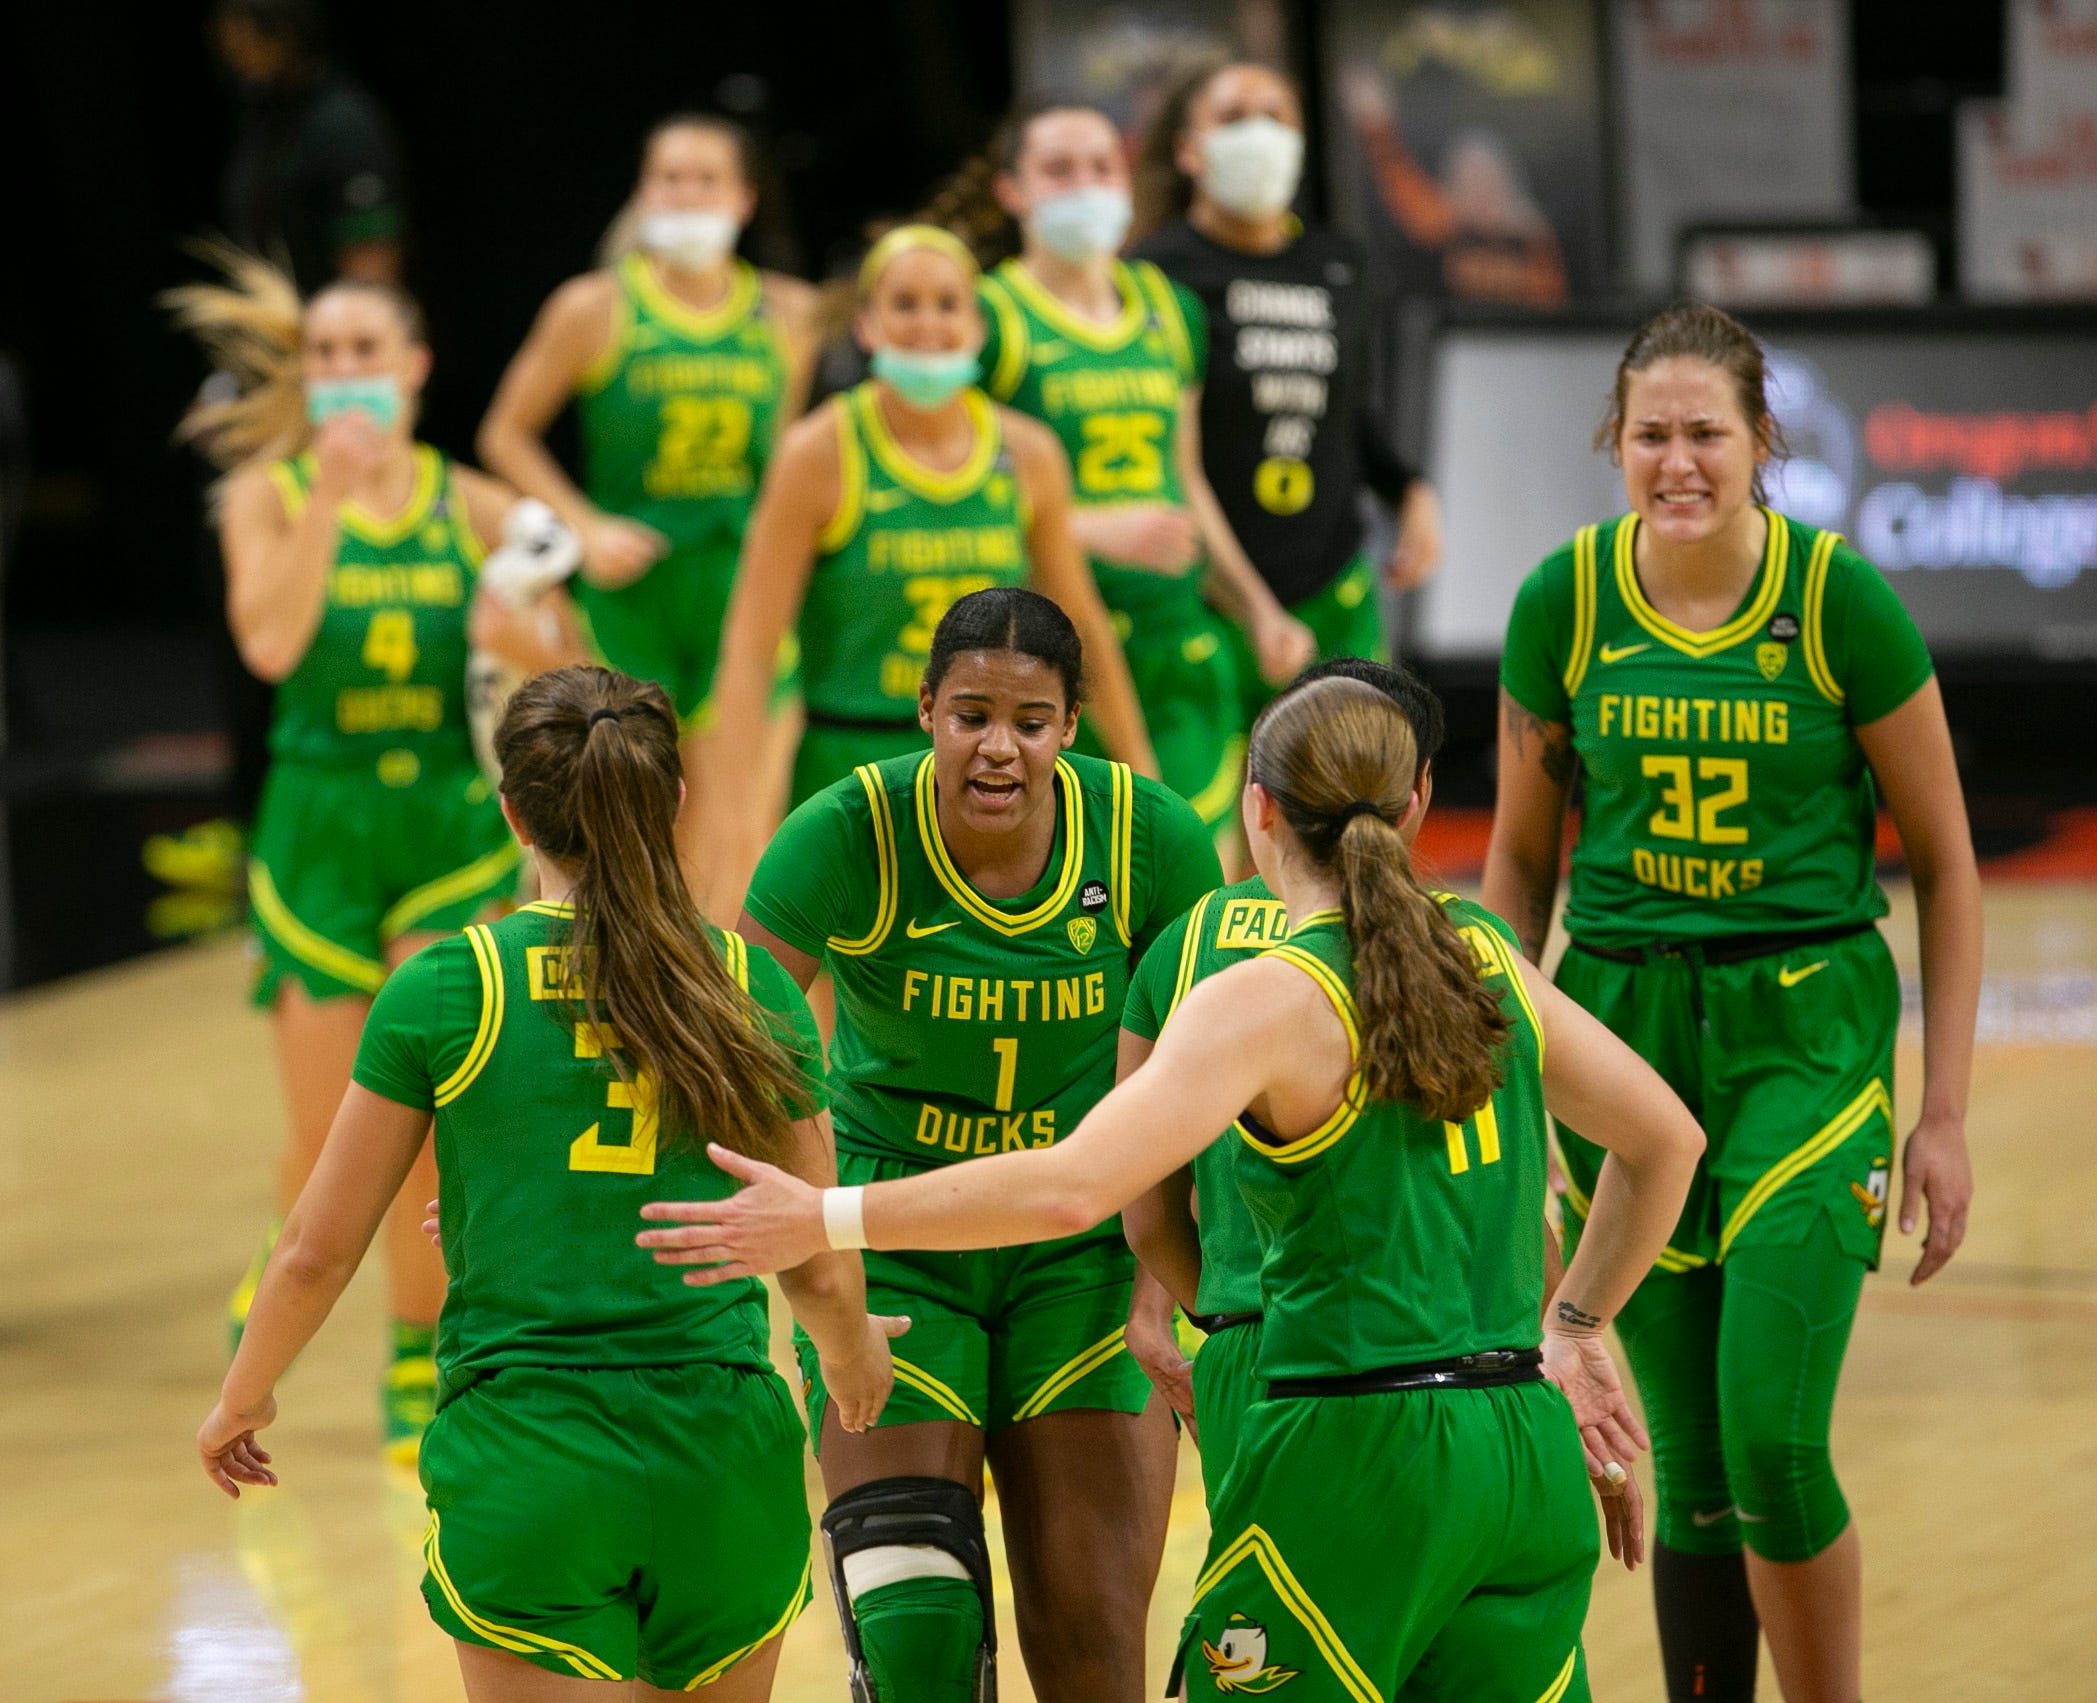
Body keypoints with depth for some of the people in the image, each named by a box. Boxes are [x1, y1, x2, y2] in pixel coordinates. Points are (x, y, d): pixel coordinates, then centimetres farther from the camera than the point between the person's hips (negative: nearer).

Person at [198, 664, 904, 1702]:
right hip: (725, 1458, 2)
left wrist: (242, 1399, 22)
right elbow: (821, 1273, 10)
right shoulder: (753, 989, 4)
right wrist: (851, 1355, 33)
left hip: (524, 1466, -2)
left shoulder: (443, 991, -2)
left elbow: (318, 1252, 4)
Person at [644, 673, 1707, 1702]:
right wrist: (1570, 1331, 31)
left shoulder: (1272, 1001, -9)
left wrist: (827, 1221, -14)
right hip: (1532, 1458, 6)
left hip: (1357, 1452, -6)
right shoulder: (1488, 971, 11)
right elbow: (1668, 1142, 22)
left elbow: (1072, 1187, -21)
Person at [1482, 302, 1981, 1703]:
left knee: (1774, 1440, -14)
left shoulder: (1841, 599, -8)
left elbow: (1945, 864, 0)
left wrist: (1946, 1114, -2)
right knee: (1691, 1463, 4)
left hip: (1810, 1024, -2)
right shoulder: (1565, 602, -1)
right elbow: (1522, 858, 12)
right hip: (1624, 1021, 3)